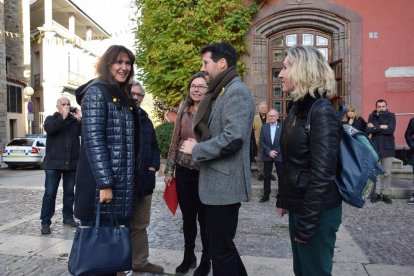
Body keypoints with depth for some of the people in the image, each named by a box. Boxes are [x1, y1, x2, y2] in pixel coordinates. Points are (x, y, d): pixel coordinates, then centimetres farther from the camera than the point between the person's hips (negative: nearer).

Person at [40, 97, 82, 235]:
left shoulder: (75, 120, 11)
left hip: (72, 162, 2)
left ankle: (68, 217, 22)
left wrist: (80, 119, -13)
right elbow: (49, 129, -15)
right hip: (54, 162, -2)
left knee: (69, 192, 10)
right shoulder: (51, 119, 7)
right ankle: (45, 222, 3)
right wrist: (63, 117, -15)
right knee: (50, 193, -2)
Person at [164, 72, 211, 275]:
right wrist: (169, 170, 7)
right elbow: (174, 142, 8)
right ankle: (188, 257, 34)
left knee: (204, 218, 9)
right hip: (183, 171, 4)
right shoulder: (183, 111, 5)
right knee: (187, 217, 16)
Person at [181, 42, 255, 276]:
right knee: (222, 244, 21)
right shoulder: (223, 92, 18)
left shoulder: (236, 91, -14)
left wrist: (196, 149, -14)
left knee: (221, 249, 3)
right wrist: (198, 145, 7)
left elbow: (232, 138, -26)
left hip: (225, 183, -10)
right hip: (218, 182, 10)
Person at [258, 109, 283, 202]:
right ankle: (266, 195, 15)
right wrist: (269, 151, -10)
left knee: (281, 176, 5)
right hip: (267, 156, 2)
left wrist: (276, 152, -12)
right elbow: (261, 141, 0)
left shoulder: (282, 126, -2)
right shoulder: (264, 127, 5)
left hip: (279, 155, -2)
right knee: (267, 176, 7)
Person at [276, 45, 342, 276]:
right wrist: (283, 200, 15)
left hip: (317, 211, -8)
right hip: (299, 205, 8)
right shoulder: (298, 108, 8)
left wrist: (306, 223, -19)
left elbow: (322, 174, -22)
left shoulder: (321, 112, -19)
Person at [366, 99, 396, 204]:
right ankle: (376, 193, 13)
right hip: (375, 148, 1)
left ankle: (386, 194, 13)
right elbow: (367, 130, -8)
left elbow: (391, 130, -16)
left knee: (387, 173, 3)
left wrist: (375, 127, -12)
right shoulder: (372, 116, 6)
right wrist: (382, 127, -15)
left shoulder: (391, 116, 1)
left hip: (388, 148, -1)